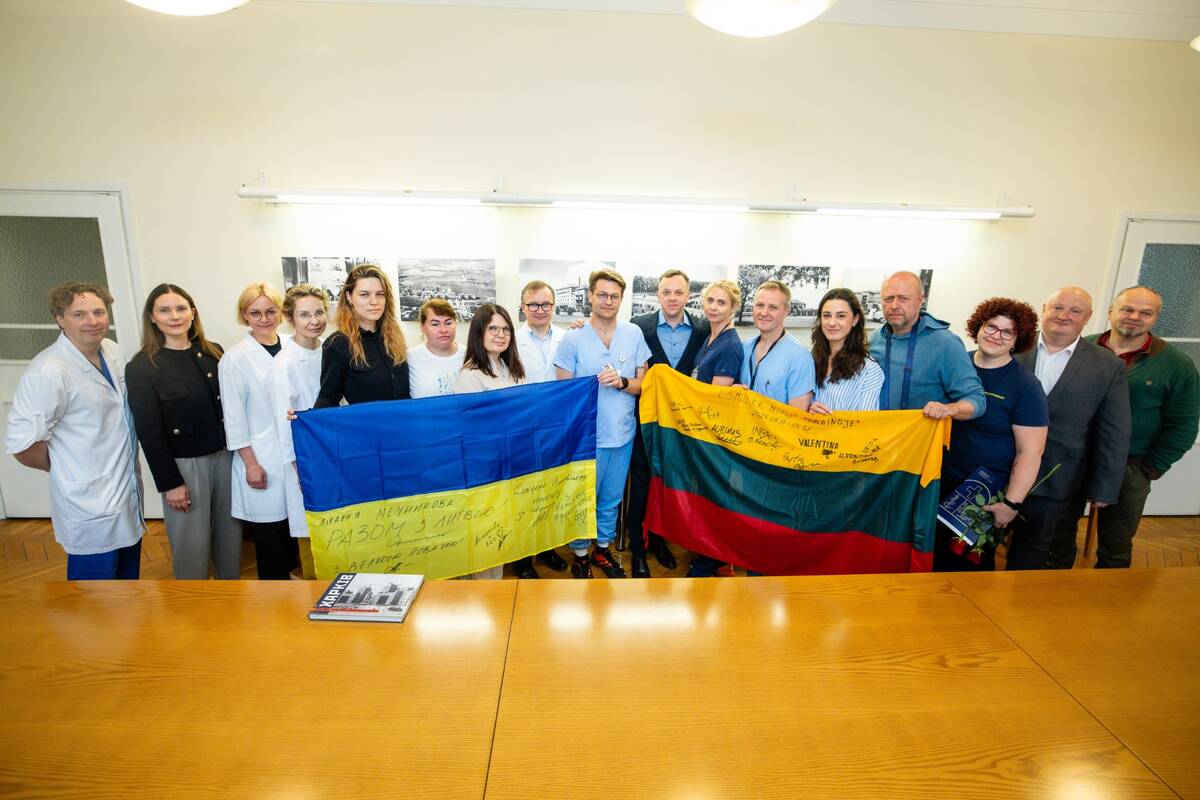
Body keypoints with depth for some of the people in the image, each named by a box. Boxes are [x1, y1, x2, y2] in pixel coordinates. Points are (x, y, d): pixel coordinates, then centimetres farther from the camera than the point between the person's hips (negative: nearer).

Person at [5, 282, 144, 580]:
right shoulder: (48, 372, -22)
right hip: (90, 506, -7)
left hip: (128, 490, 7)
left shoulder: (112, 351, 2)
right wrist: (64, 468, -5)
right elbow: (21, 443, -22)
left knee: (129, 575, 24)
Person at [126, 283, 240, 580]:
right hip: (184, 464, -4)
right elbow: (148, 432, -8)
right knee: (192, 542, 7)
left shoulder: (214, 353, 3)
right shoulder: (141, 368, -8)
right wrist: (169, 483, -10)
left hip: (225, 455, 4)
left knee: (230, 531, 14)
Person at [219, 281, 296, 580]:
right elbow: (234, 417, -6)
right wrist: (250, 463, -8)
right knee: (268, 527, 6)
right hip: (262, 457, -3)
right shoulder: (235, 358, -7)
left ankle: (289, 572, 34)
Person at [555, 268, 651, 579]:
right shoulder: (573, 339, -7)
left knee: (611, 498, 18)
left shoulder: (634, 334, 1)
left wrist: (622, 382, -18)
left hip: (623, 433, 3)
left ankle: (603, 548, 39)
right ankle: (580, 556, 30)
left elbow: (643, 383, 4)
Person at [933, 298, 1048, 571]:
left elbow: (1030, 452, -14)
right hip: (943, 482, 4)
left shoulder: (1025, 386, -12)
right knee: (938, 553, 14)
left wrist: (1011, 504, -16)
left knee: (972, 561, 12)